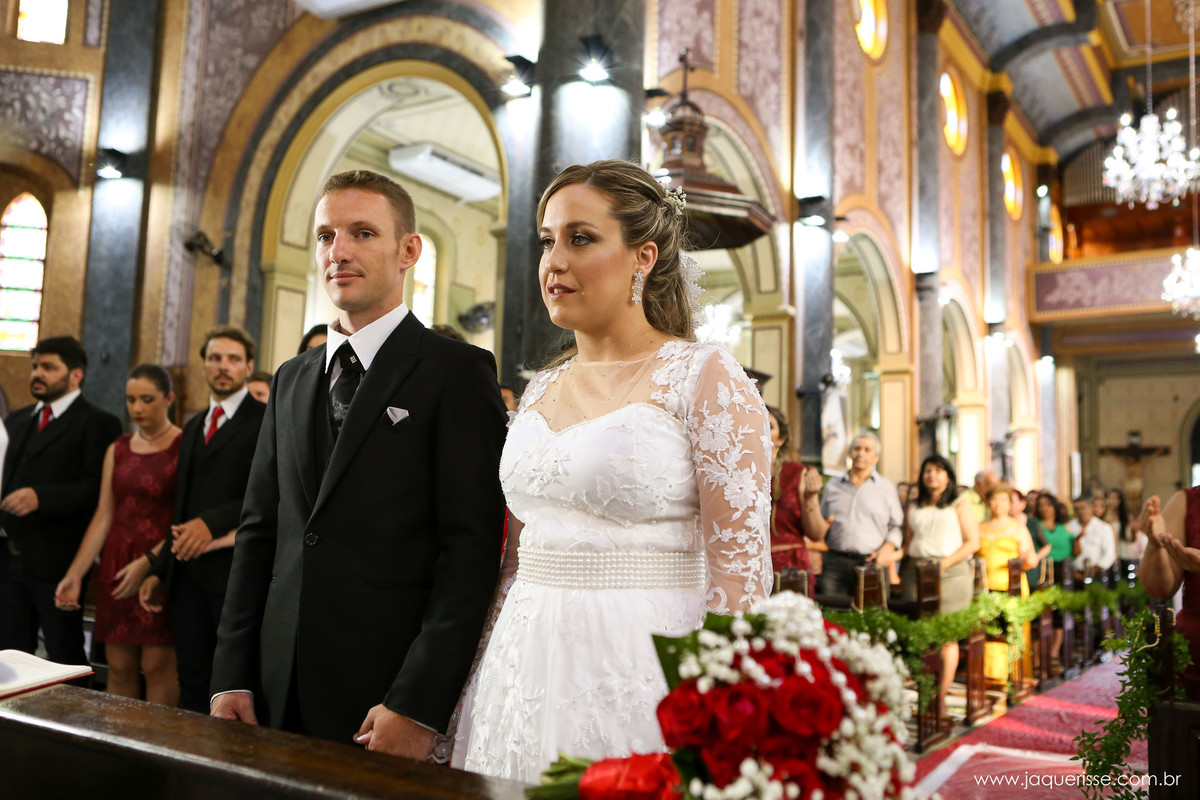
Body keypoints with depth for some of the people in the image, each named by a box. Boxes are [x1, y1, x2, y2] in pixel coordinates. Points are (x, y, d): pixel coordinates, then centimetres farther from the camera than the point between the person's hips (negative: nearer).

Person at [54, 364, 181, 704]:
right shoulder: (117, 450, 13)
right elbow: (104, 516, 10)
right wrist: (75, 573, 2)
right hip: (116, 566, 5)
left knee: (157, 665, -4)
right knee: (118, 666, 7)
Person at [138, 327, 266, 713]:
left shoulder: (267, 421, -4)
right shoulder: (193, 427, 20)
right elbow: (183, 509, 21)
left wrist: (213, 521, -21)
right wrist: (158, 569, 17)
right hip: (188, 570, 7)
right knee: (192, 684, 11)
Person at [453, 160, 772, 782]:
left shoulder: (706, 378, -9)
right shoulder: (539, 390, 10)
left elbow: (741, 571, -12)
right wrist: (492, 678, 14)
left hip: (638, 668, -5)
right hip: (523, 668, 6)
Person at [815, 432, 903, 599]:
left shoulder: (886, 487, 14)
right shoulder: (832, 486, 18)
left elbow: (897, 526, 11)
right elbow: (821, 526, 23)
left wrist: (887, 549, -5)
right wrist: (820, 528, 0)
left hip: (872, 563, -1)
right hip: (836, 563, 1)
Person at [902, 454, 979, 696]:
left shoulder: (960, 503, 8)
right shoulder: (915, 507, 20)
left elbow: (972, 542, 1)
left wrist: (946, 562, -12)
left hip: (951, 574, -3)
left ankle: (943, 693, -2)